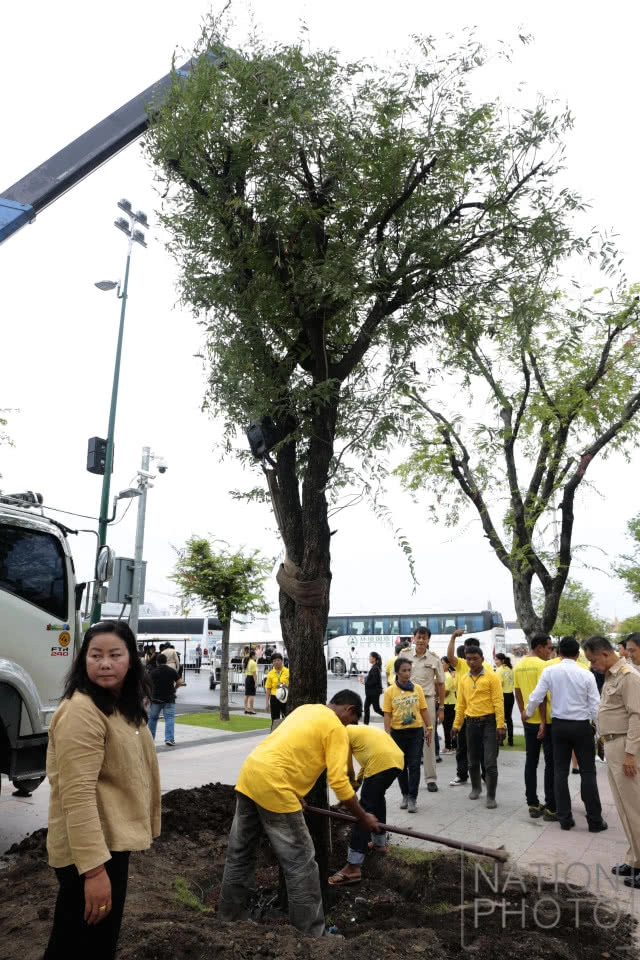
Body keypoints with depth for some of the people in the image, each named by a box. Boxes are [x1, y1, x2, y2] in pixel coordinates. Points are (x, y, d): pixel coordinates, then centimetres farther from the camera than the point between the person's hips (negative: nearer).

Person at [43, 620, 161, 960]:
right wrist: (93, 868, -30)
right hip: (88, 850, -9)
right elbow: (77, 795, -28)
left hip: (112, 841, 10)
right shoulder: (81, 711, -24)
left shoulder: (123, 705, 8)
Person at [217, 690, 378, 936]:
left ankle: (229, 917, 35)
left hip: (250, 771, 9)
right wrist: (363, 818, 3)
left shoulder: (306, 709, 20)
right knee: (301, 864, 5)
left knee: (240, 853, 21)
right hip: (274, 786, -9)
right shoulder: (336, 728, -4)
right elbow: (339, 782, -9)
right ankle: (311, 933, 15)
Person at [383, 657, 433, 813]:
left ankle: (412, 798, 6)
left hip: (416, 731, 0)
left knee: (414, 765, -2)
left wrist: (429, 728, 3)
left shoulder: (417, 688, 0)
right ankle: (405, 795, 27)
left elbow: (423, 710, 5)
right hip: (398, 732, 0)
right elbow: (387, 714, -4)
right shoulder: (390, 691, -5)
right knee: (401, 765, 11)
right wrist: (387, 734, -9)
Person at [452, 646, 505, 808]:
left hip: (489, 722, -4)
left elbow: (498, 702, -11)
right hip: (471, 723, 4)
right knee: (473, 760, 15)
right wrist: (456, 725, 9)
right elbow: (460, 704, 10)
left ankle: (491, 796, 8)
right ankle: (476, 788, 36)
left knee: (490, 762, -5)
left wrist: (500, 725, -16)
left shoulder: (491, 677, -8)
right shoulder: (463, 680, 6)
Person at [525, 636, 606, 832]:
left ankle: (564, 818, 13)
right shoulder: (586, 674, -8)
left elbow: (536, 697, -5)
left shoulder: (549, 671, -6)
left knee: (560, 772, 9)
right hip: (581, 726, -1)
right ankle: (595, 820, 11)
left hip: (558, 725, 1)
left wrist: (527, 713, 13)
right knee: (588, 773, 7)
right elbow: (595, 705, -6)